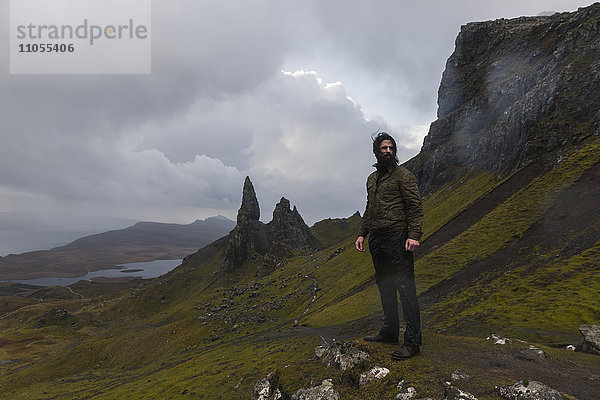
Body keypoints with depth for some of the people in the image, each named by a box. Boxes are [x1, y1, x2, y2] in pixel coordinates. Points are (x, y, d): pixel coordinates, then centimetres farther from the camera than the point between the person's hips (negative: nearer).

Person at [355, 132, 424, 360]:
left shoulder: (403, 176, -2)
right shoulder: (372, 179, 18)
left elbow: (415, 207, -8)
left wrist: (413, 235, -19)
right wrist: (362, 233, 16)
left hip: (397, 238, -7)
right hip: (376, 240, 8)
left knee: (405, 289, -6)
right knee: (384, 287, 15)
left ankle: (412, 342, 2)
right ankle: (389, 332, 28)